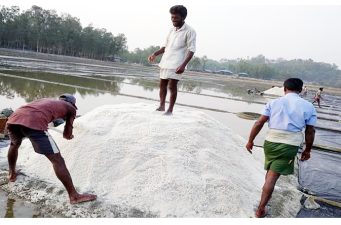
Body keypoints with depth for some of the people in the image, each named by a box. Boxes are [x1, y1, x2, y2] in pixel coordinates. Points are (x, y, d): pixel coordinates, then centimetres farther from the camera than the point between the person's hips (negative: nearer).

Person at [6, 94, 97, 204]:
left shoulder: (45, 100, 37)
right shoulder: (70, 108, 23)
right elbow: (67, 135, 22)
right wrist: (68, 135, 45)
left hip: (14, 118, 7)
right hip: (34, 123, -6)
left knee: (14, 145, 39)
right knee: (57, 160, -1)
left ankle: (11, 174, 56)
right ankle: (74, 196, 1)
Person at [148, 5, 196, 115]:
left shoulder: (189, 31, -7)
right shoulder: (172, 30, 14)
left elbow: (191, 50, -13)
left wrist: (183, 65, -24)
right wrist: (155, 54, 9)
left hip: (176, 64, -7)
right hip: (165, 62, 7)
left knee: (172, 86, -7)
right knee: (162, 85, 9)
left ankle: (170, 110, 4)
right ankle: (162, 106, 22)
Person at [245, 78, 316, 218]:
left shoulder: (274, 102, 2)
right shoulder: (308, 107, 2)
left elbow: (259, 123, -2)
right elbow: (310, 131, 4)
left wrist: (250, 141, 6)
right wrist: (307, 150, 17)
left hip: (271, 142, 2)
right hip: (290, 145, -2)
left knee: (270, 171, 25)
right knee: (272, 177, 1)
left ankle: (266, 194, 47)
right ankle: (261, 209, 5)